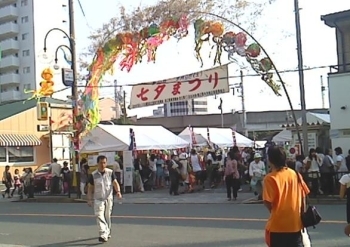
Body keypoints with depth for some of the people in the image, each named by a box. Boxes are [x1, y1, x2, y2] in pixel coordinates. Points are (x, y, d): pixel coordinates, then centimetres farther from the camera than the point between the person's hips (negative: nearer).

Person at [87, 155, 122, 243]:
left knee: (107, 216, 12)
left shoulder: (110, 172, -4)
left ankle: (107, 232, 31)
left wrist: (118, 191, -26)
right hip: (98, 199, -1)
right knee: (99, 216, -14)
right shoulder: (93, 175, -5)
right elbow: (90, 188, 2)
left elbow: (115, 183, -8)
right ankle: (103, 235, -20)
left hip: (108, 198, 1)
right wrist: (89, 199, 0)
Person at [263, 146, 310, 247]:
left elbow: (267, 202, -17)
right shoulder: (296, 174, 2)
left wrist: (274, 211, 4)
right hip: (296, 223, 5)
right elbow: (304, 195, 8)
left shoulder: (270, 178, -14)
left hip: (278, 225, -4)